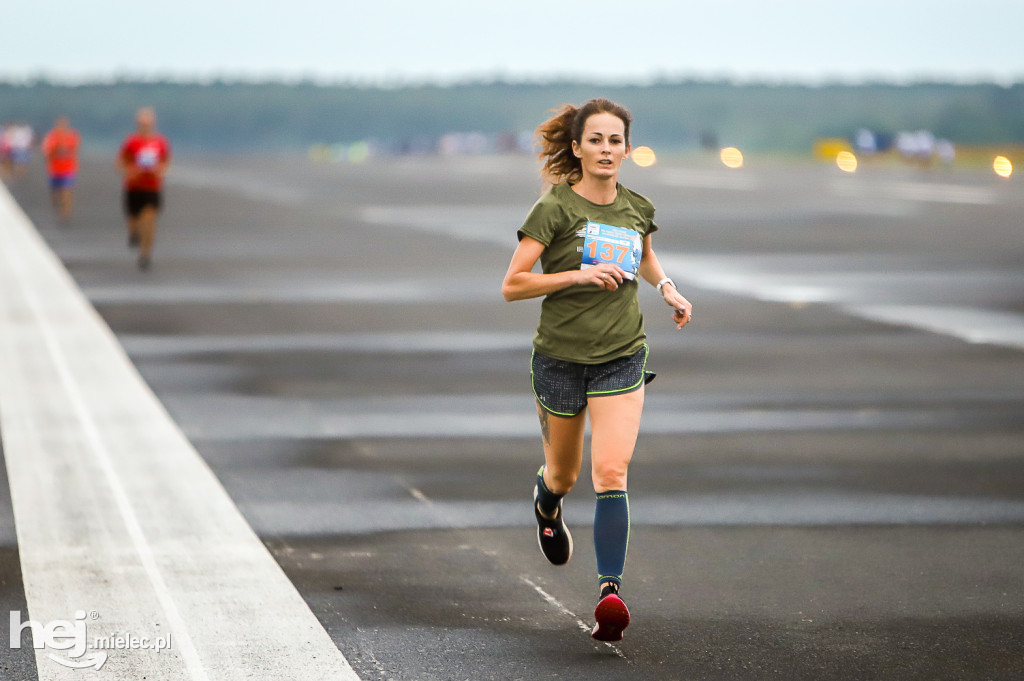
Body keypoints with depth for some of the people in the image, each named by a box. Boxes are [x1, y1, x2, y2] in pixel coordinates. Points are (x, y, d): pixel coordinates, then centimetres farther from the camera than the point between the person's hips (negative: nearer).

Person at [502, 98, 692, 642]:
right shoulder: (555, 208, -11)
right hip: (560, 357, -1)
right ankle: (546, 501, 55)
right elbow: (512, 285, -15)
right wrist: (580, 274, -24)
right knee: (564, 474, 17)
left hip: (621, 358, 1)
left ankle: (610, 594, -21)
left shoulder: (638, 208, 4)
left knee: (611, 474, -16)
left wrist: (667, 287, 8)